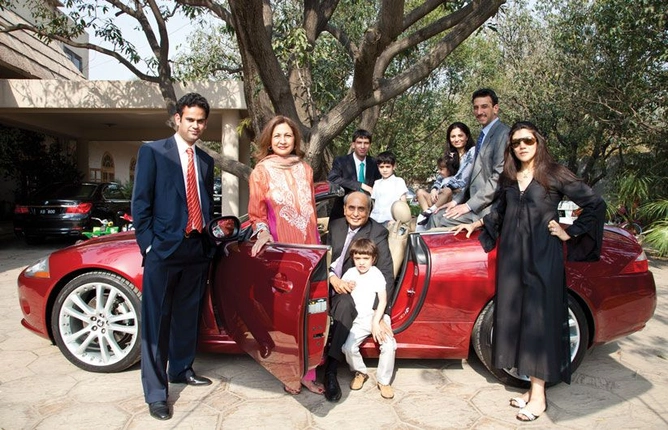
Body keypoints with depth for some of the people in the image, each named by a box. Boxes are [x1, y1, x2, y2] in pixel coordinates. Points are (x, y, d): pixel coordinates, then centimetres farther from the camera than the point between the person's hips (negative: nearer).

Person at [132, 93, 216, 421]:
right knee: (156, 322, 1)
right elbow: (140, 202, -4)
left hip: (197, 249, 5)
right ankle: (155, 392, 11)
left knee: (187, 317, 17)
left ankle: (181, 370, 34)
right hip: (164, 249, -5)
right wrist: (148, 245, -10)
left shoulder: (205, 160, 15)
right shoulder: (153, 151, 0)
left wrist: (208, 238, 8)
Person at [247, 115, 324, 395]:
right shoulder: (261, 171, 2)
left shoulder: (305, 170, 13)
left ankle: (307, 372, 13)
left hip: (308, 247, 3)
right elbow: (256, 212, 4)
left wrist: (316, 244, 12)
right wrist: (262, 233, -14)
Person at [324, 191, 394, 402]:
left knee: (345, 304, -35)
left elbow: (386, 275, -13)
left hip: (351, 292, -4)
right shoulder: (335, 225, 9)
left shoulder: (378, 233, -5)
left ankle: (331, 371, -31)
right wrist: (332, 278, -18)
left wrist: (381, 313, -23)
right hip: (328, 285, 4)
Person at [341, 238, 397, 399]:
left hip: (377, 316, -2)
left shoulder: (376, 274, -3)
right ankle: (360, 372, 10)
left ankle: (383, 380, -1)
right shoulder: (350, 273, 6)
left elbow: (383, 300, -7)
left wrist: (376, 322, -16)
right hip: (358, 320, 2)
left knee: (389, 345, -24)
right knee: (348, 347, -20)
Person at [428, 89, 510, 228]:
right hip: (474, 202, 8)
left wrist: (469, 205, -18)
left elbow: (500, 177, -18)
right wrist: (457, 200, 7)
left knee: (437, 220, -15)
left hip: (487, 207, -8)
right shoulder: (483, 135, 17)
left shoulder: (503, 134, -12)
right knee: (435, 217, 1)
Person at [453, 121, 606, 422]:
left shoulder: (555, 174, -3)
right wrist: (476, 224, 20)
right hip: (511, 254, 5)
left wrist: (569, 233, -3)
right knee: (516, 315, 5)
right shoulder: (508, 177, 11)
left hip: (542, 256, -5)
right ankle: (534, 386, 17)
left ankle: (538, 395, 7)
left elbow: (595, 205, -2)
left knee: (539, 318, -2)